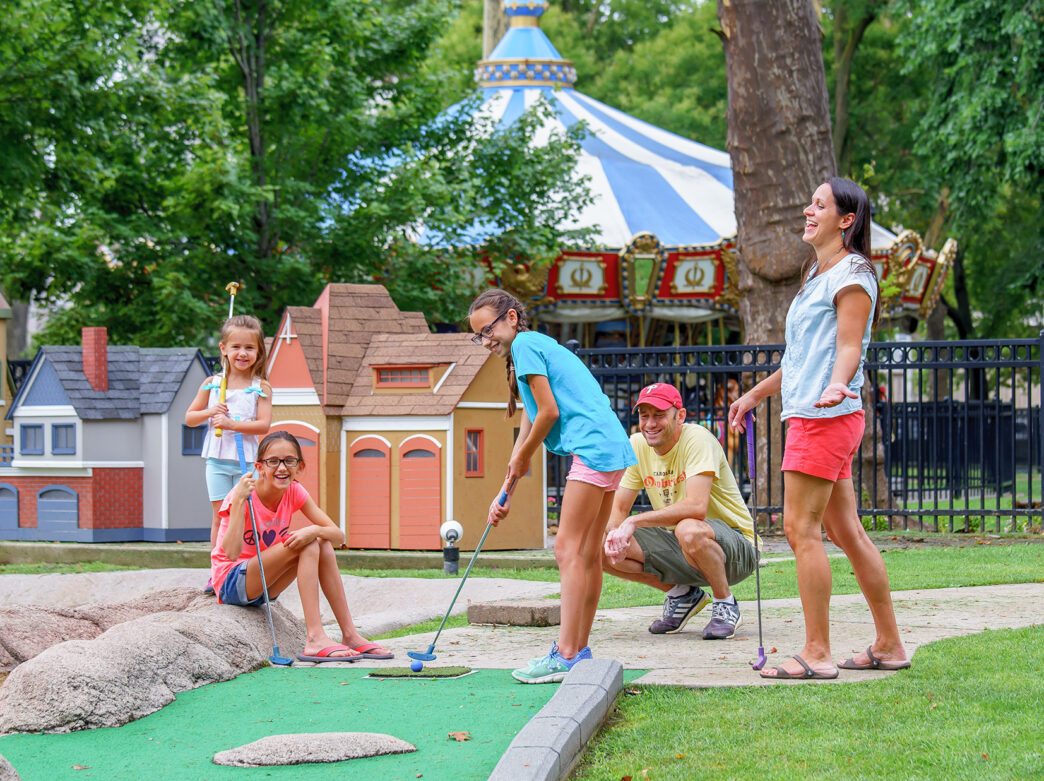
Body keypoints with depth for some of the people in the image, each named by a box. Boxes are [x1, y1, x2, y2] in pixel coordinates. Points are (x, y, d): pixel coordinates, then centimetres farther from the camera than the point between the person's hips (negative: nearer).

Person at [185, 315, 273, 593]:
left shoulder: (261, 388, 0)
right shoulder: (212, 384, 7)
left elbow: (264, 424, -10)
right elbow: (189, 418, 12)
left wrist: (230, 424, -19)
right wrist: (209, 412, -8)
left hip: (247, 461, -2)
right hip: (217, 458, 2)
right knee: (219, 517, 3)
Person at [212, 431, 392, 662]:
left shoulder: (294, 492, -2)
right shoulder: (245, 495, -19)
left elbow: (338, 536, -7)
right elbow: (231, 553, -32)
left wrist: (314, 531, -29)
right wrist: (239, 500, -36)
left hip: (263, 586, 7)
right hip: (231, 583, -7)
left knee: (322, 544, -13)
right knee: (307, 545, -24)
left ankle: (349, 635, -14)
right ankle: (315, 639, -33)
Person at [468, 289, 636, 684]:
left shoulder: (525, 344, -4)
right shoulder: (537, 347, 25)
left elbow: (549, 412, -11)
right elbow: (528, 429, 24)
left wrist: (522, 459, 4)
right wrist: (506, 492, 21)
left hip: (592, 446, -10)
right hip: (611, 447, 10)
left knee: (568, 548, -12)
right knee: (587, 553, 12)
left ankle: (566, 655, -15)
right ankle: (579, 650, 16)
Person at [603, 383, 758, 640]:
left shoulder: (696, 439, -19)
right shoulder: (637, 445, 0)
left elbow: (696, 507, -33)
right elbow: (618, 510, 3)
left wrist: (634, 521, -33)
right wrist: (615, 533, -21)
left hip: (734, 546, -7)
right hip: (677, 547, 7)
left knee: (689, 530, -40)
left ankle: (726, 605, -12)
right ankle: (682, 594, 7)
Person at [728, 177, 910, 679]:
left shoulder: (850, 274, -7)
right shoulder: (819, 276, 23)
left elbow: (849, 346, -17)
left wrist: (838, 384, -37)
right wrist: (755, 394, 36)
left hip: (826, 416, -10)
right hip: (809, 415, 10)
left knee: (801, 528, -12)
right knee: (846, 532, 10)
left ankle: (816, 654, -11)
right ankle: (889, 644, 14)